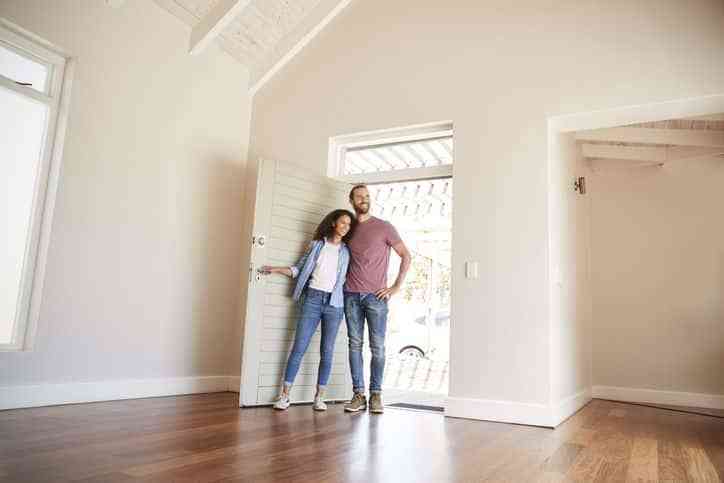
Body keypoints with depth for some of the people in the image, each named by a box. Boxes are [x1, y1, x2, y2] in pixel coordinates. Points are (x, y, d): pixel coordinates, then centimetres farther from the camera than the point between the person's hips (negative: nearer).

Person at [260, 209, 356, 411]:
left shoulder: (347, 252, 11)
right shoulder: (317, 245, 10)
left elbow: (347, 278, 10)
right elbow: (299, 268, 10)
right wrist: (276, 269, -1)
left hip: (334, 303, 1)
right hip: (312, 298, -1)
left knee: (327, 351, 2)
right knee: (299, 348, -4)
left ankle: (319, 397, 11)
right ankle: (285, 395, 1)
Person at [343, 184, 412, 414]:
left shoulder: (384, 227, 1)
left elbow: (406, 256, 2)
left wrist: (396, 287, -4)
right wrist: (343, 281, 11)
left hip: (376, 296, -3)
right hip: (351, 295, 3)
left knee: (377, 347, -1)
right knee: (355, 344, 2)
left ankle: (376, 395, 9)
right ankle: (358, 395, 8)